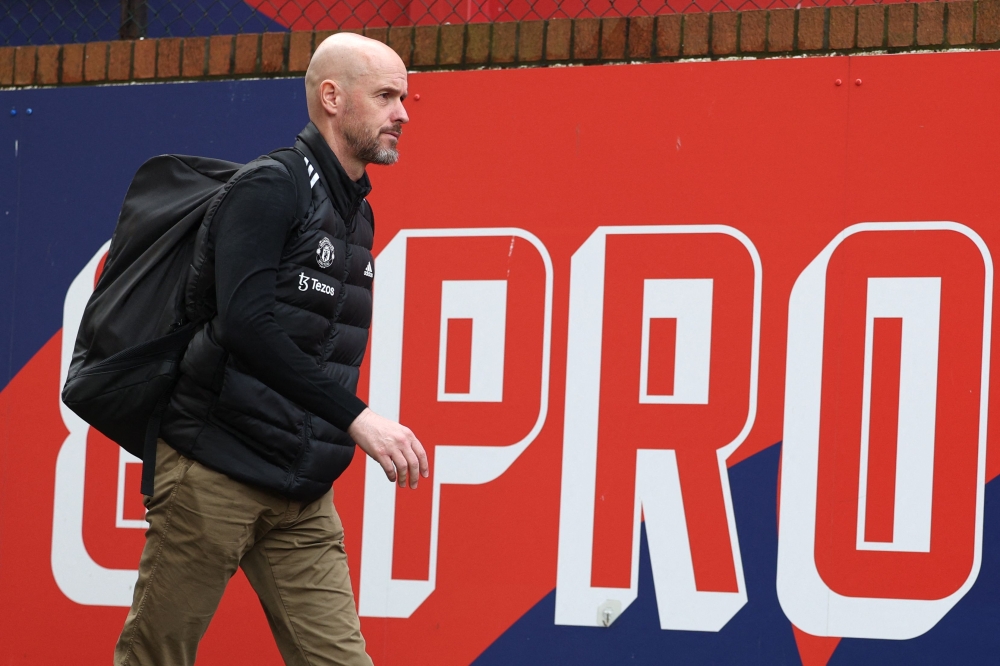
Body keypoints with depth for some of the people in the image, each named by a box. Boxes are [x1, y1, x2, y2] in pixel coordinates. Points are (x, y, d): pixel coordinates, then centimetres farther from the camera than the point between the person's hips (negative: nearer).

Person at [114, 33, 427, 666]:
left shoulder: (356, 211, 15)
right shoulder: (273, 187, -10)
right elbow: (248, 323, -21)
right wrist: (355, 418, -23)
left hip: (302, 496, 7)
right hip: (217, 471, -7)